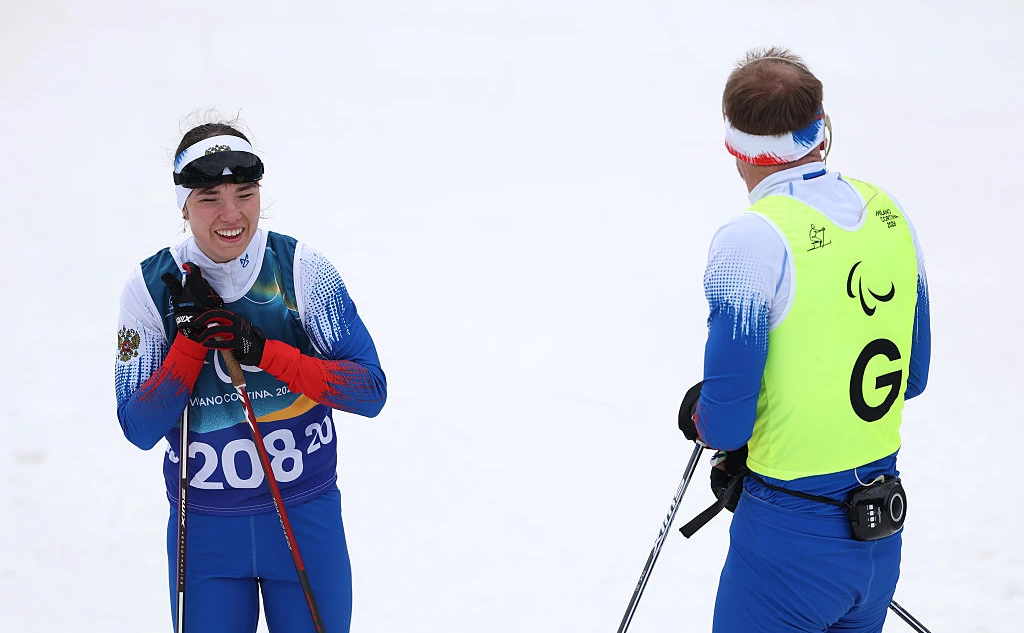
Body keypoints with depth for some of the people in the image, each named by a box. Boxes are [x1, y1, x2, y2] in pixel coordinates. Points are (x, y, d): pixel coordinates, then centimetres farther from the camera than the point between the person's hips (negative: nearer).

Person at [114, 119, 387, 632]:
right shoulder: (151, 286, -7)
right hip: (203, 531, 1)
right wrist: (190, 340, -20)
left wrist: (266, 352, -24)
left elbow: (371, 392, -12)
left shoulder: (301, 268, -9)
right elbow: (140, 430, -8)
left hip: (306, 519, 0)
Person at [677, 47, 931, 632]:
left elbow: (726, 423, -18)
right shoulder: (889, 214, 1)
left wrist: (698, 417, 4)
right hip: (884, 527, 7)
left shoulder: (751, 242, -20)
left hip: (790, 540, -6)